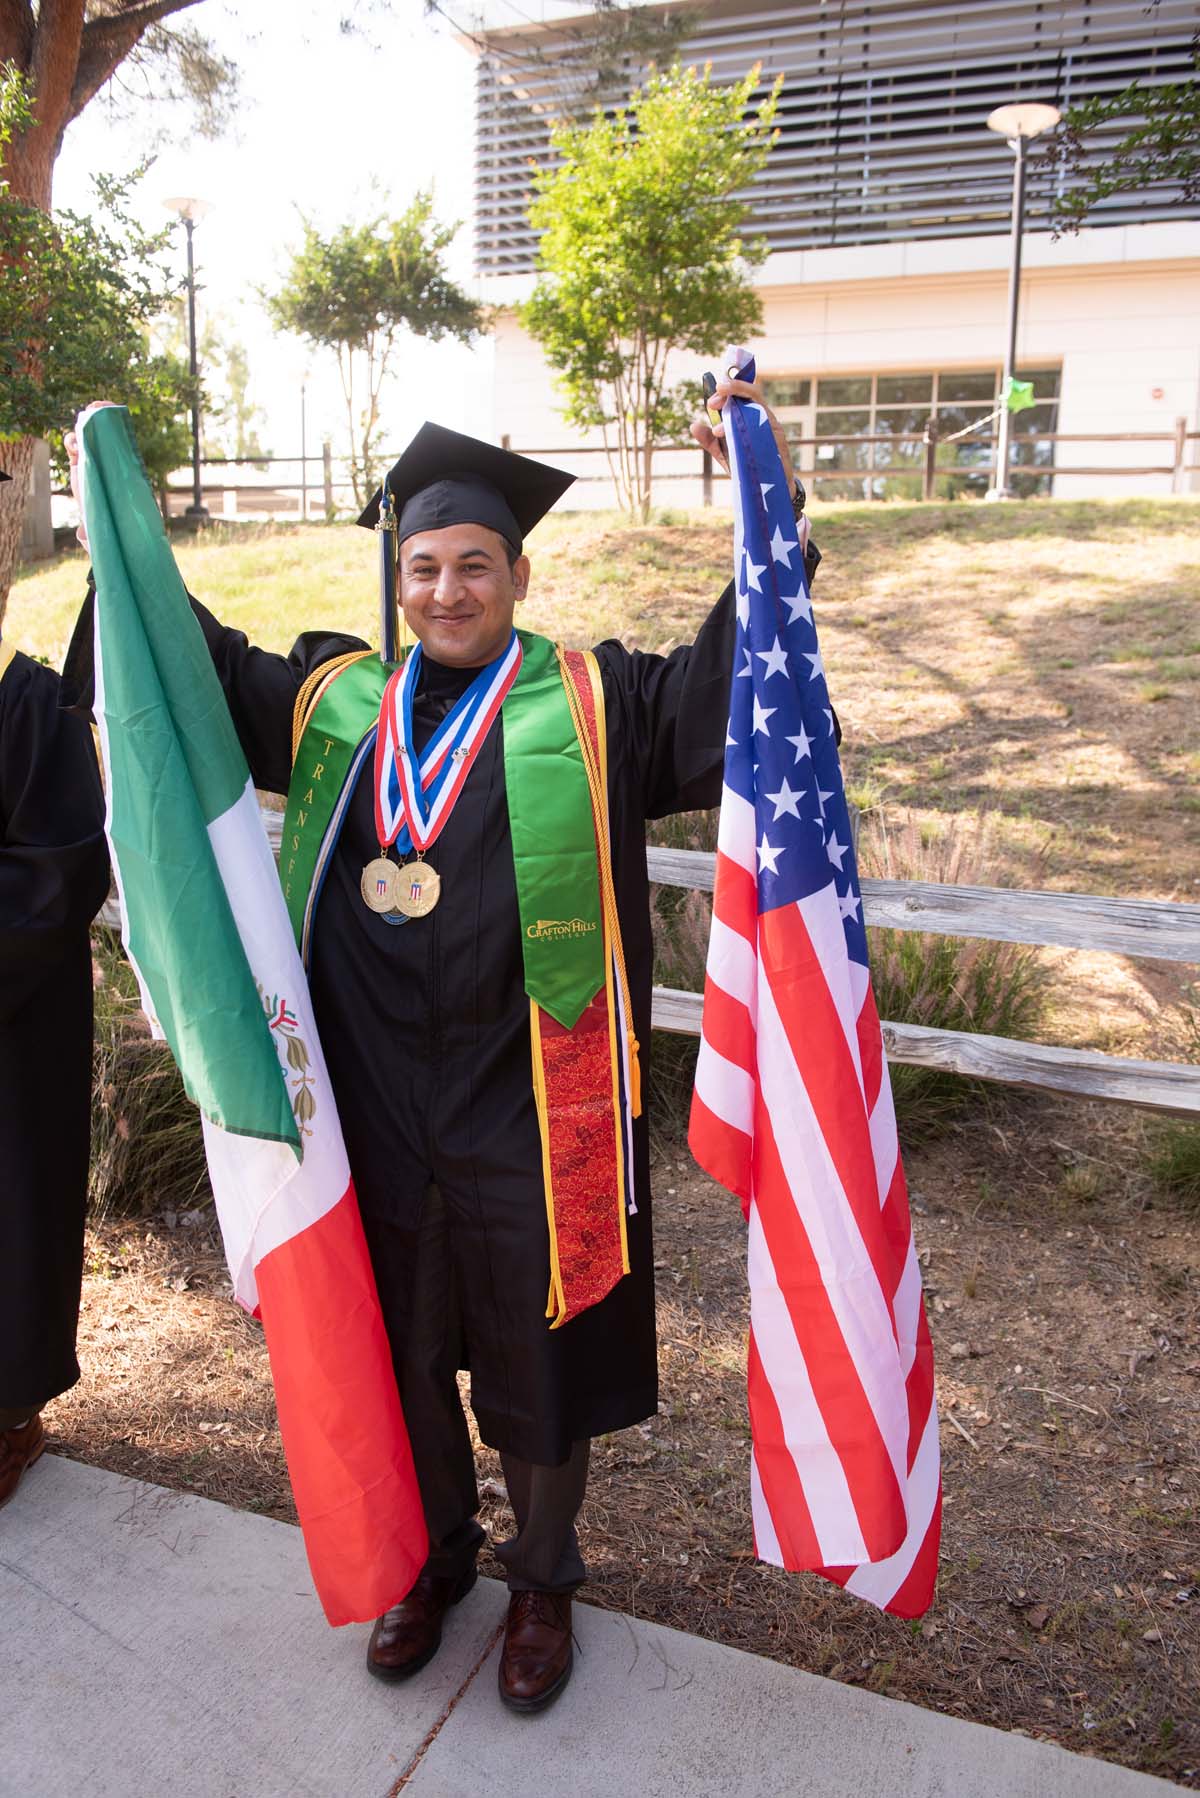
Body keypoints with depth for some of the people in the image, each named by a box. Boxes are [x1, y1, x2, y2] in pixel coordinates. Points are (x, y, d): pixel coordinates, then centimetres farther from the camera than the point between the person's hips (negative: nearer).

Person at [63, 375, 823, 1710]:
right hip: (381, 1115, 4)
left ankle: (544, 1579, 41)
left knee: (537, 1360, 15)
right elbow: (201, 664, 18)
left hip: (532, 1116, -3)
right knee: (402, 1354, 21)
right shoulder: (335, 702, 7)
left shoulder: (593, 705, -3)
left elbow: (730, 699, -14)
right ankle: (436, 1558, 47)